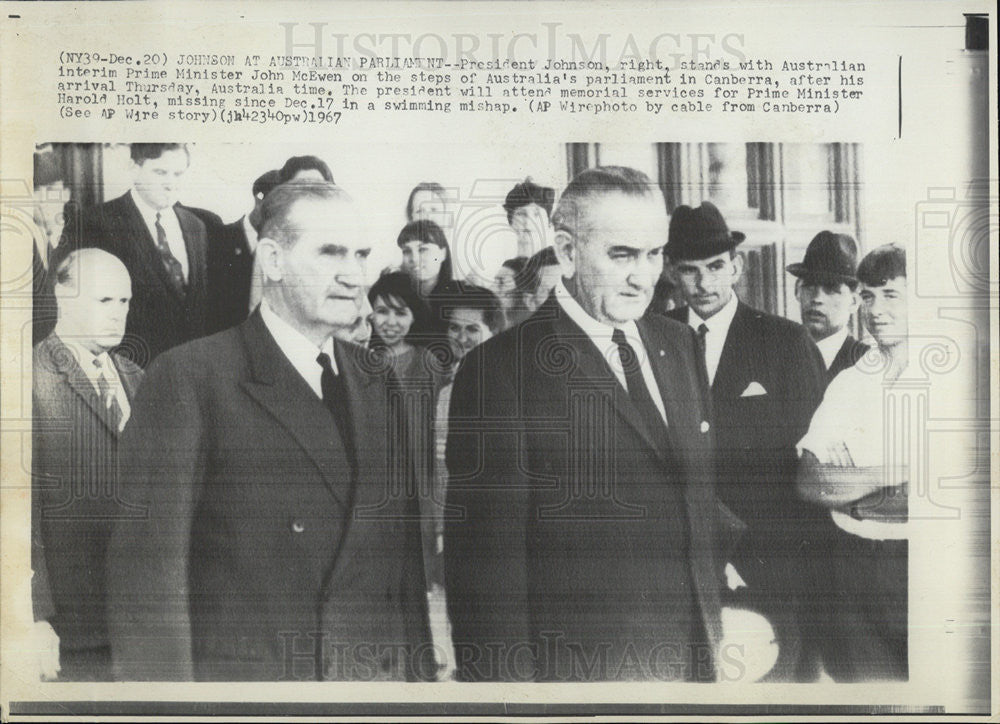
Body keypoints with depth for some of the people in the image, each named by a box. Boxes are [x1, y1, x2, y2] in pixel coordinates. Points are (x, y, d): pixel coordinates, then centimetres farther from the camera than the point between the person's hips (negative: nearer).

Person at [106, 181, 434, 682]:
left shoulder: (380, 382, 7)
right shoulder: (188, 378, -11)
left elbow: (405, 558, 10)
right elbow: (146, 569, -13)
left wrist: (419, 672, 7)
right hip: (237, 676, -5)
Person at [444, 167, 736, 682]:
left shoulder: (678, 344, 8)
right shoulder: (499, 370, -14)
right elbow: (486, 558, -14)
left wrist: (714, 629, 10)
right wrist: (512, 679, -14)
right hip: (578, 670, -6)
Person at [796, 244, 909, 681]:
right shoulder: (847, 383, 8)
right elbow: (809, 483, 0)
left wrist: (853, 489, -10)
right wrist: (899, 474, -12)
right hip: (854, 567, 3)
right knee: (859, 680, 10)